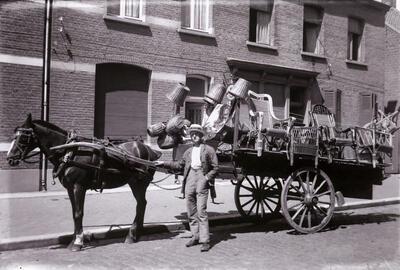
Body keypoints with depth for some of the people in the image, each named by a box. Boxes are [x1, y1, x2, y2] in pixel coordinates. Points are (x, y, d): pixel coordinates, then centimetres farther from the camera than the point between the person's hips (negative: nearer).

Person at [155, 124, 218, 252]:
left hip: (201, 180, -6)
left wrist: (207, 178, -13)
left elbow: (215, 168, 0)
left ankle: (205, 241, -7)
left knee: (201, 211, -11)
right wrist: (164, 163, 18)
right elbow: (180, 165, 24)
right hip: (189, 179, 6)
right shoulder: (188, 151, 18)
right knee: (191, 211, 10)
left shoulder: (209, 150, 1)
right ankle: (195, 236, 22)